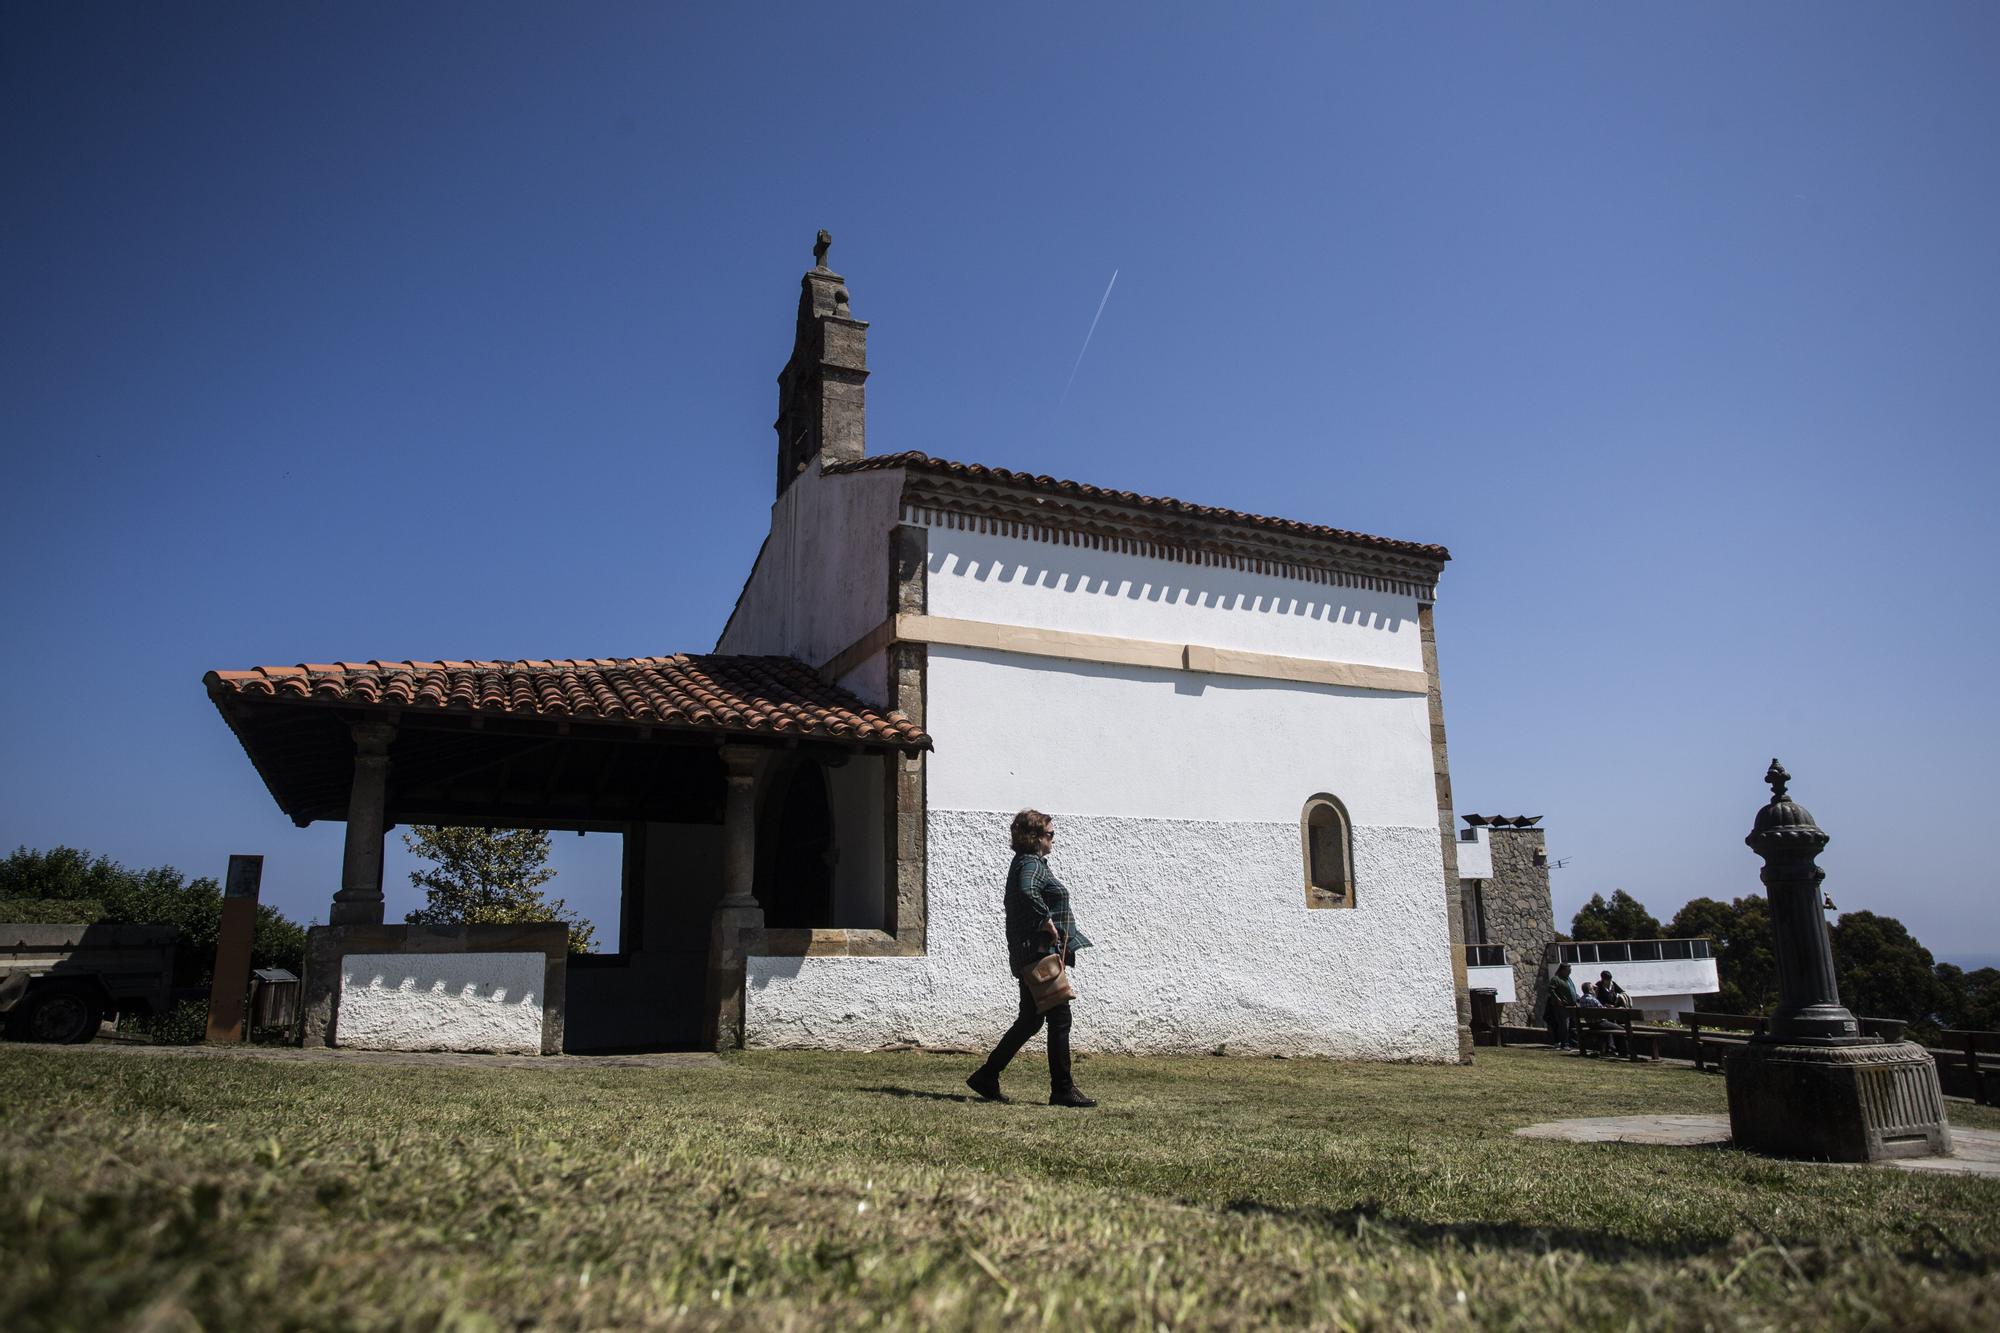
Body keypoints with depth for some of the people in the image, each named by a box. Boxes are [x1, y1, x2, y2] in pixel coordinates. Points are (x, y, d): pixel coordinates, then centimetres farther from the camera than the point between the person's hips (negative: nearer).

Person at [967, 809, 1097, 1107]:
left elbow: (1011, 903, 29)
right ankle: (1062, 1089, 5)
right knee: (1059, 1019, -3)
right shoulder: (1032, 865, -14)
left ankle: (986, 1077, 19)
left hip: (1030, 957, 11)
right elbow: (1027, 892, -37)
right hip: (1040, 954, -11)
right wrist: (1047, 920, -27)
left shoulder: (1025, 863, 18)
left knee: (1030, 1020, 15)